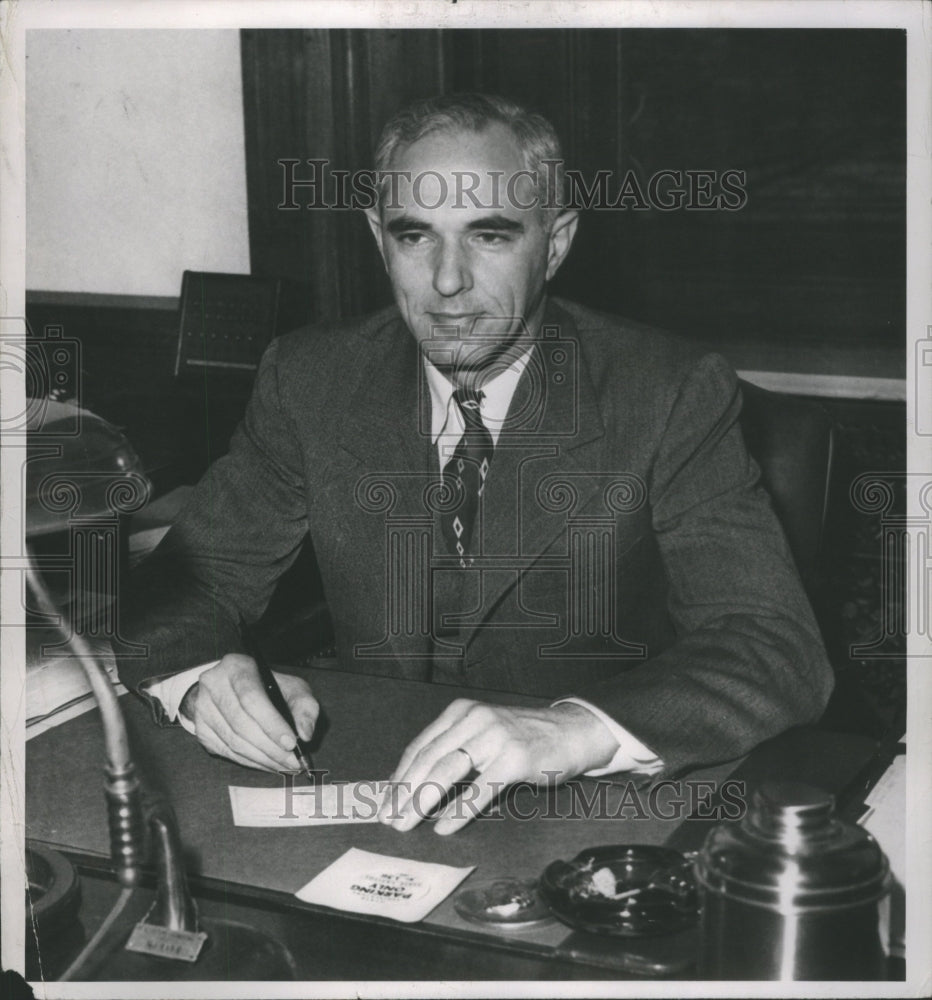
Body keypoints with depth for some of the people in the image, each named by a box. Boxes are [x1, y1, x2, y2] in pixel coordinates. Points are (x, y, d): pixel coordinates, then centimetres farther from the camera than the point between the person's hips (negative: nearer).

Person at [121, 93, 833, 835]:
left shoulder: (673, 396, -10)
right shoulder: (309, 379, 0)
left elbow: (782, 654, -18)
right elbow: (185, 588, 3)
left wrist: (572, 732, -36)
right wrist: (203, 677, -22)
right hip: (371, 794, 3)